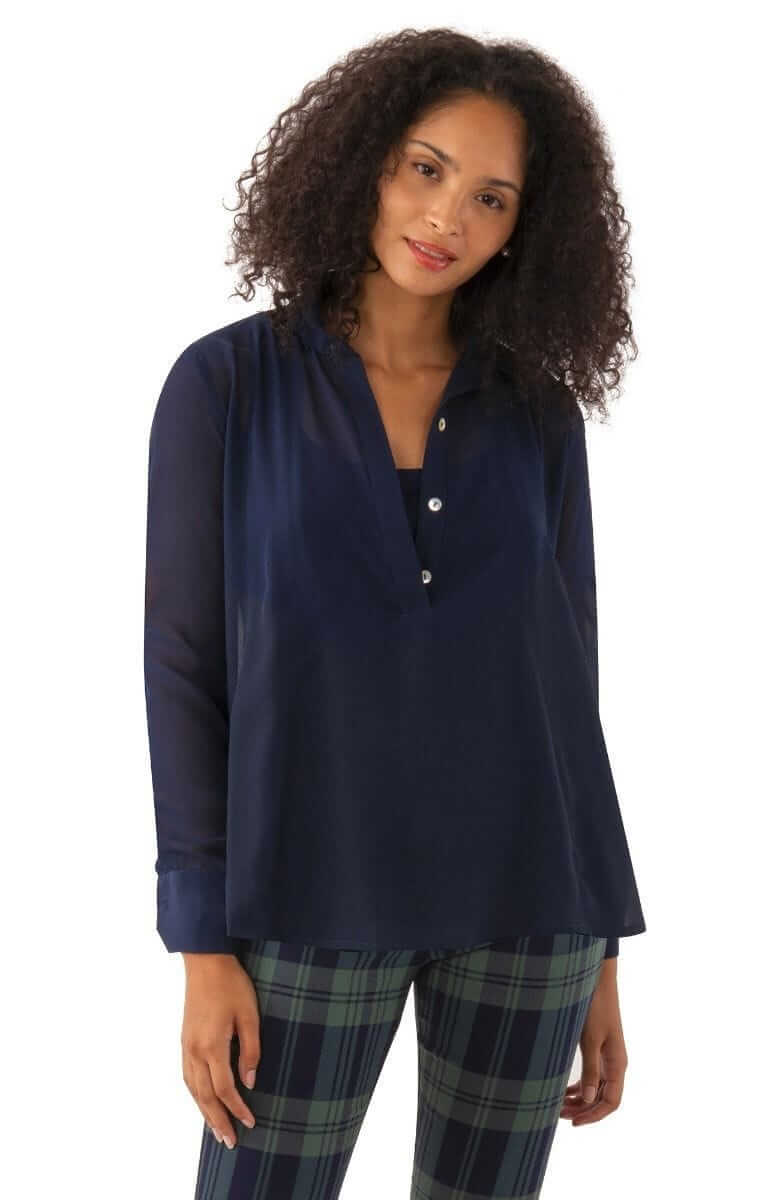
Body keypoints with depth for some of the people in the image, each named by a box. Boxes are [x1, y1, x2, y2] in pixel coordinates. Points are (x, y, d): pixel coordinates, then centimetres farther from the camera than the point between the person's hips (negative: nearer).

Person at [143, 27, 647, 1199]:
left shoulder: (537, 415, 3)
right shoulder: (225, 384, -5)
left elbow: (559, 674, 6)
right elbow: (186, 663, -5)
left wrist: (598, 955, 6)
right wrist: (204, 947, -9)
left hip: (515, 885, 3)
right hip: (319, 883, -2)